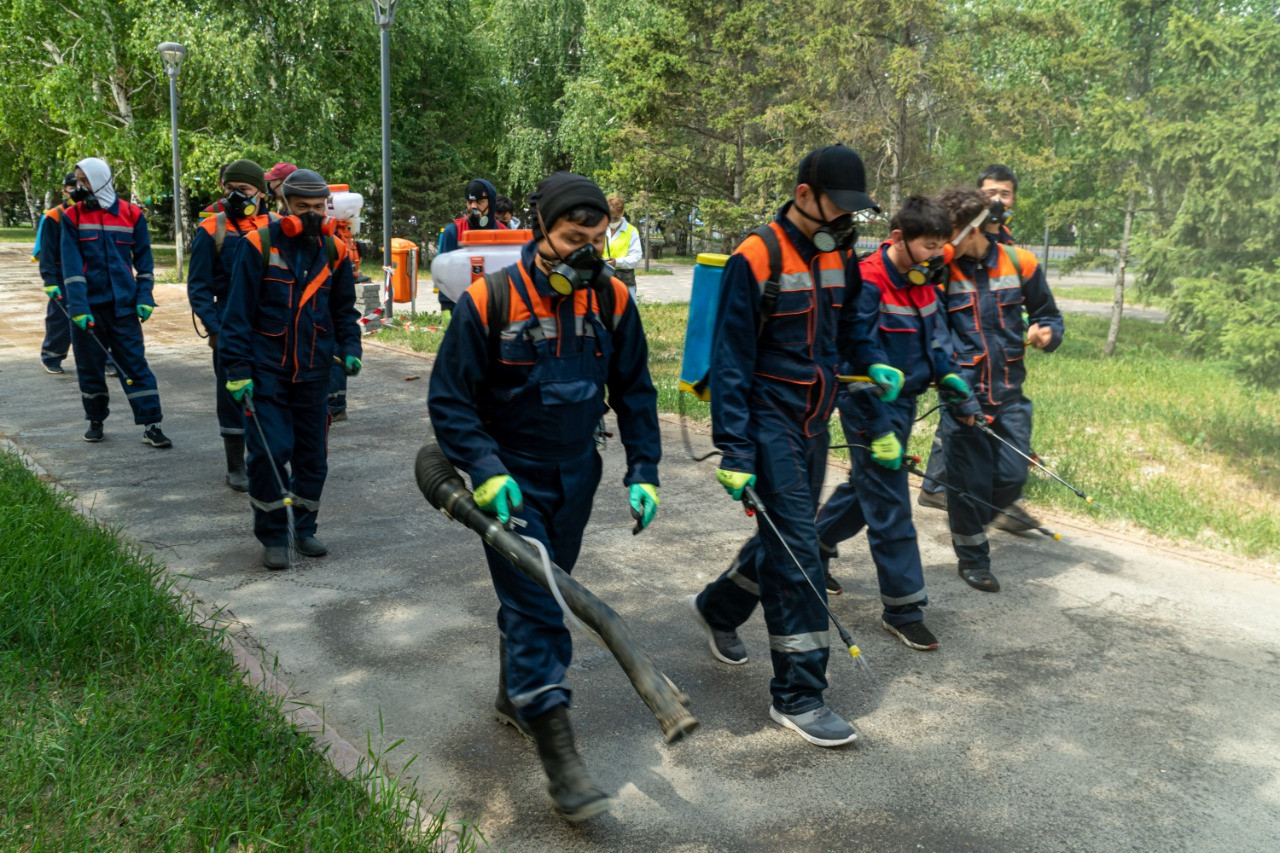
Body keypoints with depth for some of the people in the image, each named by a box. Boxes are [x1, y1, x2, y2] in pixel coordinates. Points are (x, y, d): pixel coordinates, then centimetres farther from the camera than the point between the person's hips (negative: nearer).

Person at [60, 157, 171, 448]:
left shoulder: (132, 215, 2)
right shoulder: (73, 217, 1)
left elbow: (143, 260, 7)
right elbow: (71, 265, -7)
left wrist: (144, 298, -3)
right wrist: (78, 307, -16)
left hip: (123, 305, -1)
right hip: (88, 306, 1)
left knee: (135, 364, -2)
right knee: (90, 365, 9)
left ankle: (151, 426, -1)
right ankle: (95, 421, 25)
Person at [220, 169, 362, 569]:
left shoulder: (334, 251, 5)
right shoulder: (259, 245, -8)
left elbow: (344, 309, 17)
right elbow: (238, 312, -7)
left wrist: (349, 349, 1)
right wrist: (238, 369, -11)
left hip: (313, 370, 4)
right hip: (266, 370, -4)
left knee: (312, 453, 10)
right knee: (269, 452, -9)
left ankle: (304, 528, 26)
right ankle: (272, 536, 8)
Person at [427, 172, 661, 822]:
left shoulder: (612, 300, -6)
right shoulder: (489, 300, -18)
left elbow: (634, 390, 4)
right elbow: (449, 398, -12)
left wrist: (643, 471, -3)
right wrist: (485, 471, -22)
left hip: (575, 475, 5)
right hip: (510, 479, -5)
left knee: (544, 593, 19)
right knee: (533, 605, -9)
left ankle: (515, 696, 41)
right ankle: (558, 754, -4)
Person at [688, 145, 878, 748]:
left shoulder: (838, 256, 7)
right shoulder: (756, 259, -14)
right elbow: (730, 362, -15)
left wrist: (871, 368, 6)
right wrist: (734, 450, -18)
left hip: (814, 423, 8)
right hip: (769, 421, -7)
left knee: (789, 536, 17)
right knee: (795, 549, -8)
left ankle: (717, 608, 43)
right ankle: (797, 695, 2)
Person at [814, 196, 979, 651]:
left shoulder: (921, 280, 4)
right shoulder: (867, 284, -22)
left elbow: (930, 337, 19)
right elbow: (860, 362, -23)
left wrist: (951, 382, 6)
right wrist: (880, 430, -22)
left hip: (904, 403, 9)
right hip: (870, 408, -9)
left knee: (867, 485, 22)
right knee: (891, 509, -3)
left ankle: (813, 550, 43)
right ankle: (902, 609, 8)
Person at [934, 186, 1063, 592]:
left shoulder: (1019, 263, 0)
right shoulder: (940, 269, -5)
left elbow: (1048, 315, 11)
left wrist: (1046, 334, -11)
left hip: (1009, 391, 2)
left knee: (1012, 479, 2)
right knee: (969, 479, 3)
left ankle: (972, 518, 33)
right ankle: (972, 558, 23)